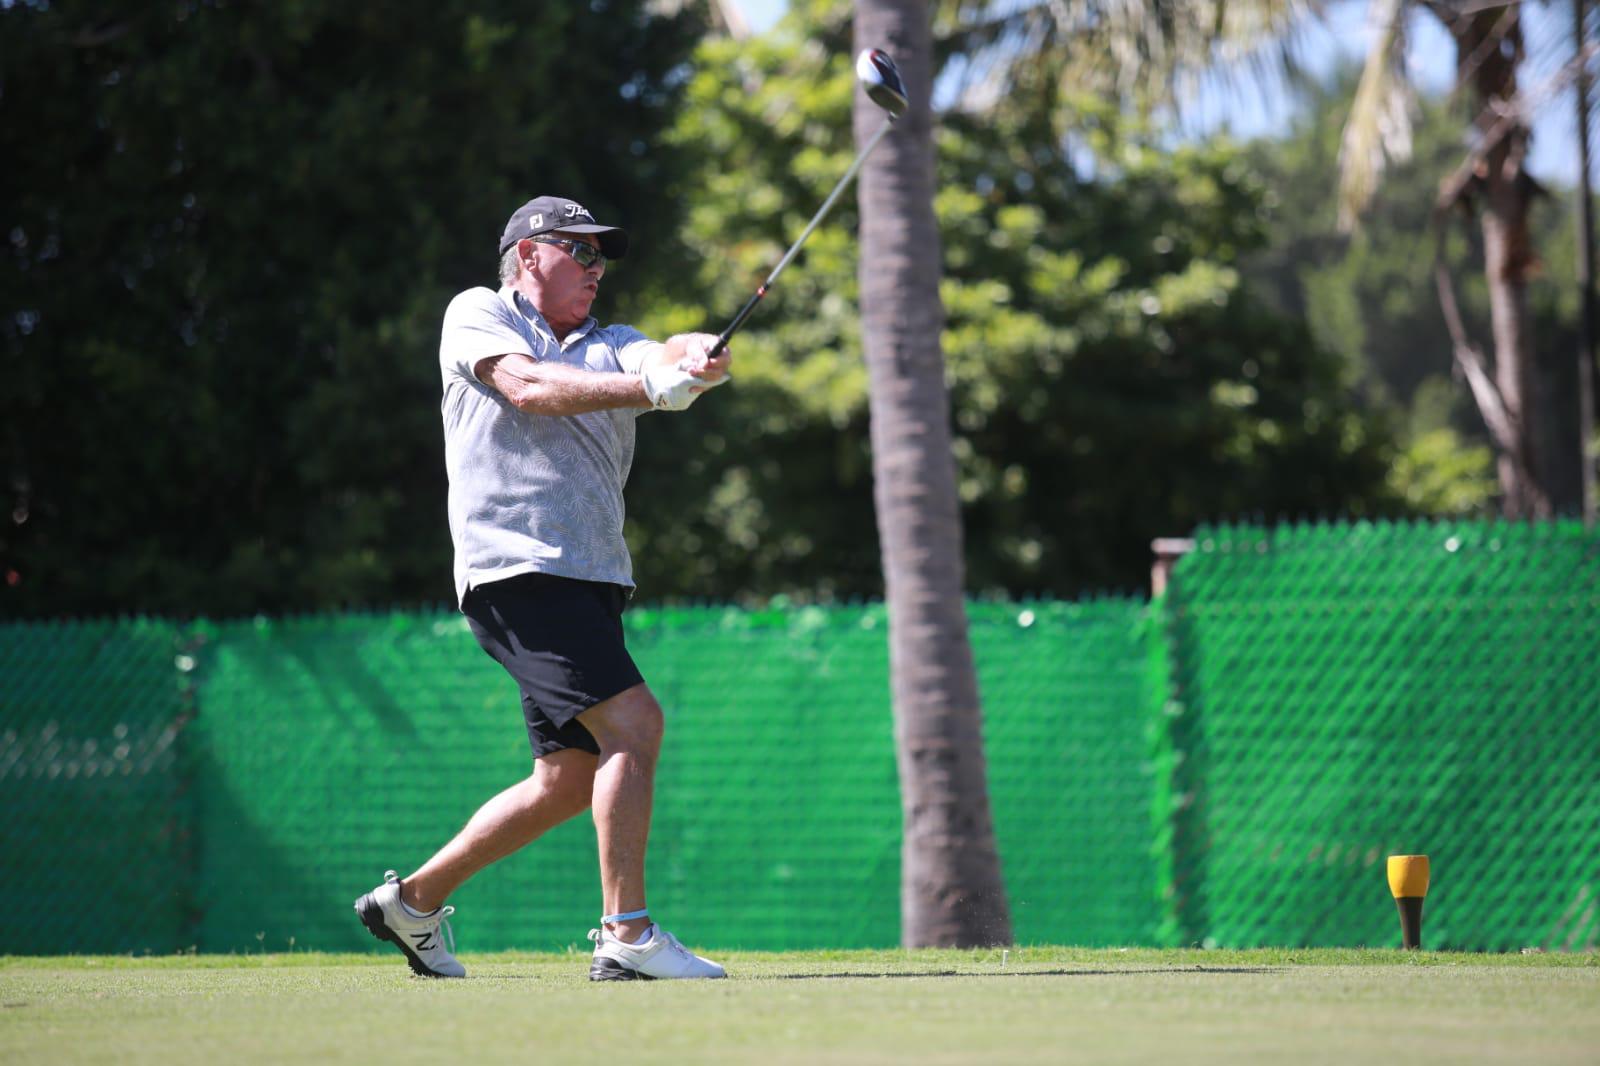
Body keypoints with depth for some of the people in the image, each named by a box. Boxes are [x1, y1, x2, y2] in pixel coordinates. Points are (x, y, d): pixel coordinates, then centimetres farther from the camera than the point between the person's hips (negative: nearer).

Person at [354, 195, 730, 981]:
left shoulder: (610, 347, 21)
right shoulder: (477, 314, 7)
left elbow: (667, 359, -2)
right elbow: (528, 386, -14)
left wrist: (693, 359, -28)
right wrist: (651, 388, -26)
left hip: (593, 580, 7)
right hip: (516, 570, -7)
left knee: (572, 780, 8)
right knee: (634, 721, -20)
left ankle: (415, 897, 23)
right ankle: (626, 936, -21)